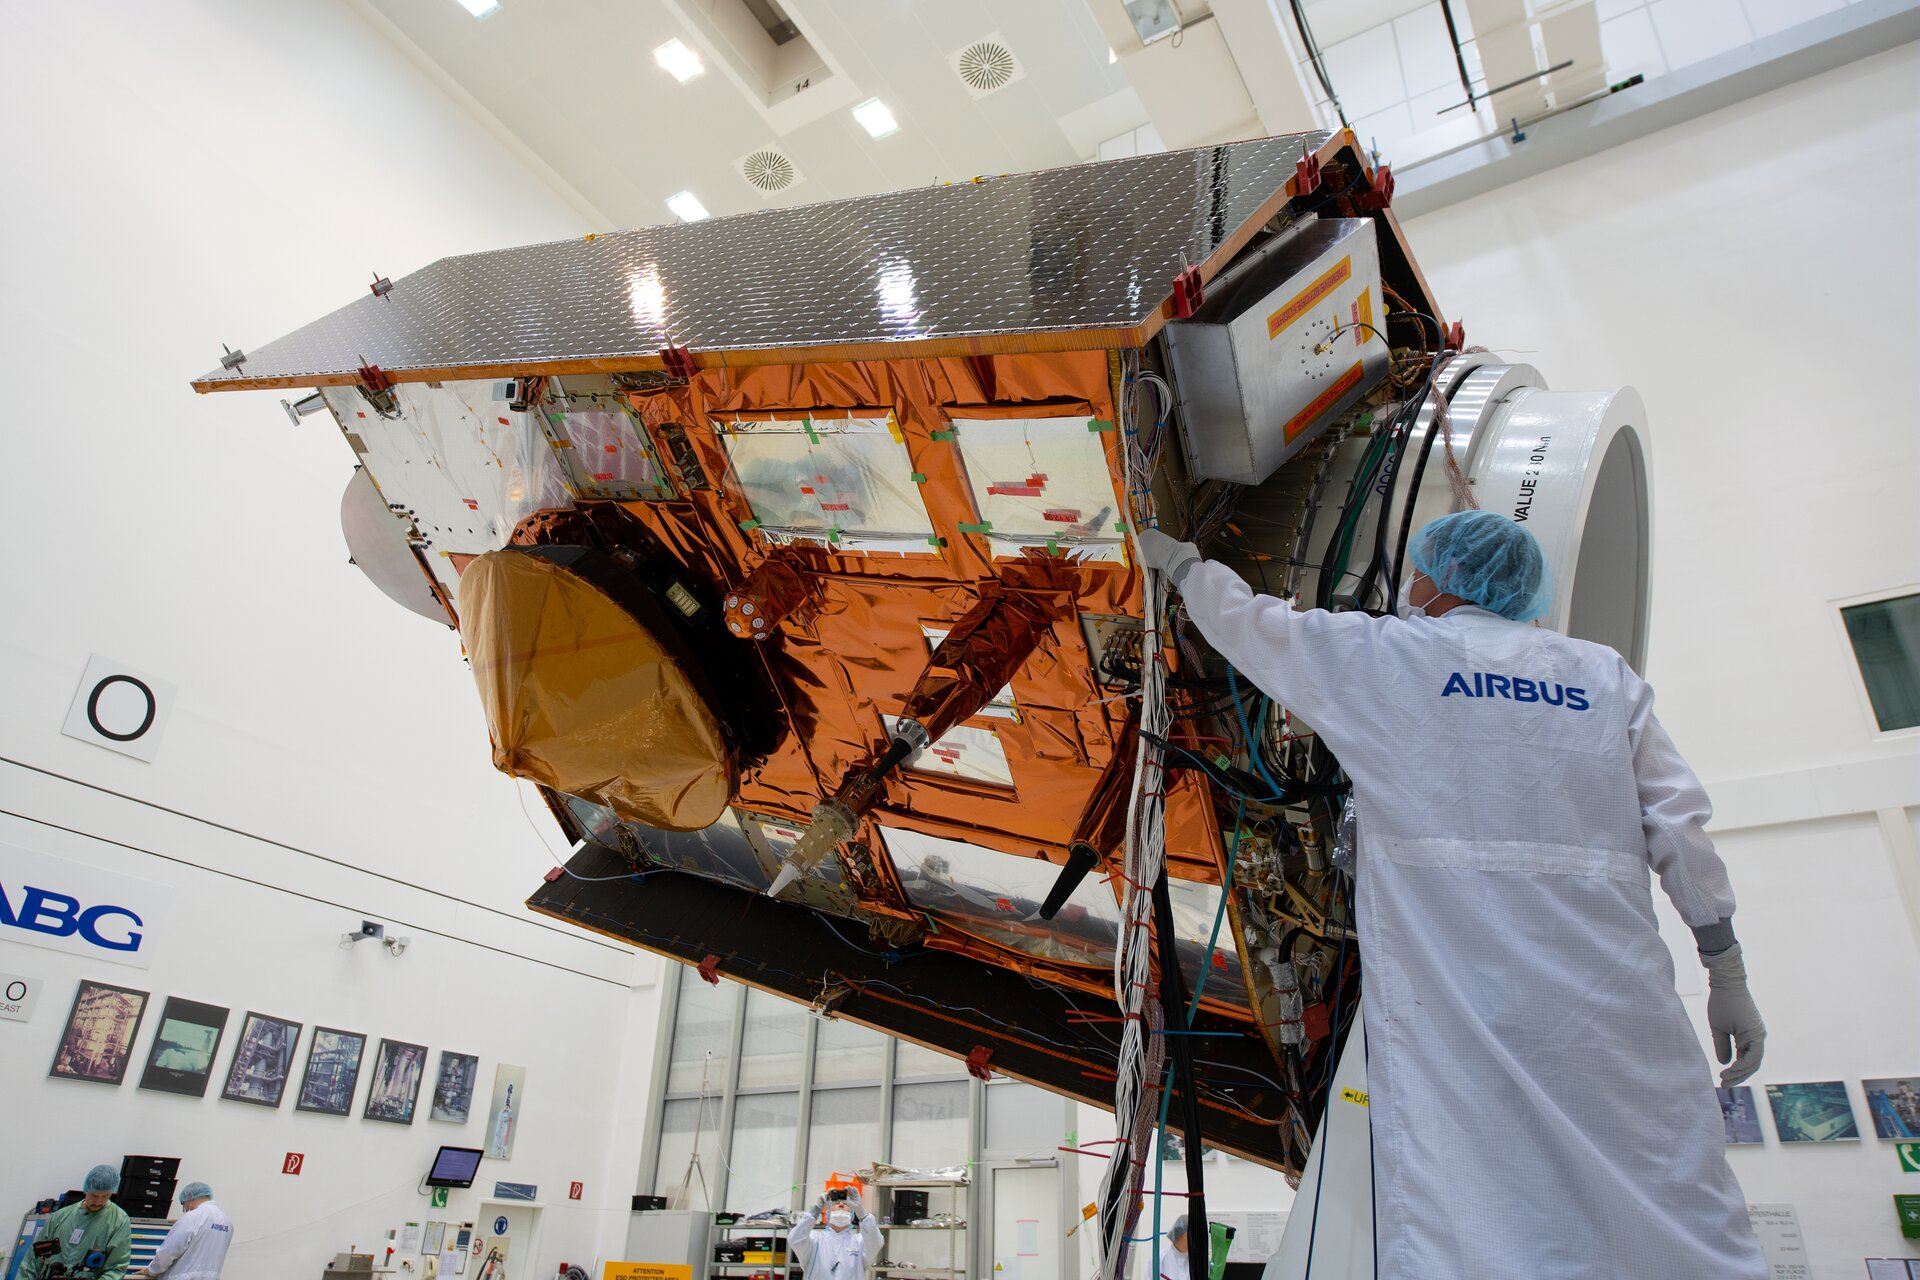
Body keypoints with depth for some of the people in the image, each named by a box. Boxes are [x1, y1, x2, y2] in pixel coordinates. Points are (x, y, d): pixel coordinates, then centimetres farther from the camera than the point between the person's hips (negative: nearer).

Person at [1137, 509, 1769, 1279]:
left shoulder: (1377, 656, 6)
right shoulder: (1606, 676, 15)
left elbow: (1252, 623, 18)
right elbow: (1679, 822, 11)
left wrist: (1178, 561, 35)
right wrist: (1726, 969, 14)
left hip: (1452, 981, -4)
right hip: (1607, 983, 4)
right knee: (1674, 1203, 9)